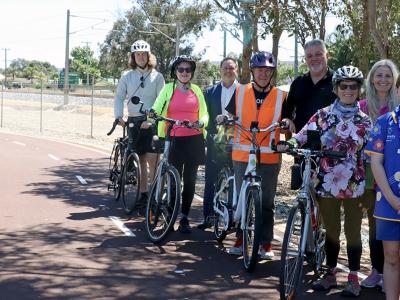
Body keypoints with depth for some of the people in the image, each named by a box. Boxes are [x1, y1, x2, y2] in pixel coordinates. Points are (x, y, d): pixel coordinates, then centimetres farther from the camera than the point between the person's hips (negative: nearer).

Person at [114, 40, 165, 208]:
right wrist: (118, 116, -6)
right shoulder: (127, 76, 8)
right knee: (140, 160, 8)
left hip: (152, 123, -3)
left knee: (152, 160, -10)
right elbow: (119, 97, 8)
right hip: (134, 122, 3)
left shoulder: (157, 76, 0)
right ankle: (143, 195, 15)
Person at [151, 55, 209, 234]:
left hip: (194, 140, 2)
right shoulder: (168, 89, 5)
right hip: (174, 140, -2)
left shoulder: (196, 90, 11)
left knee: (189, 180, 5)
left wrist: (202, 122, -9)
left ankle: (184, 218, 15)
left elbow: (204, 113, 13)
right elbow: (156, 110, -2)